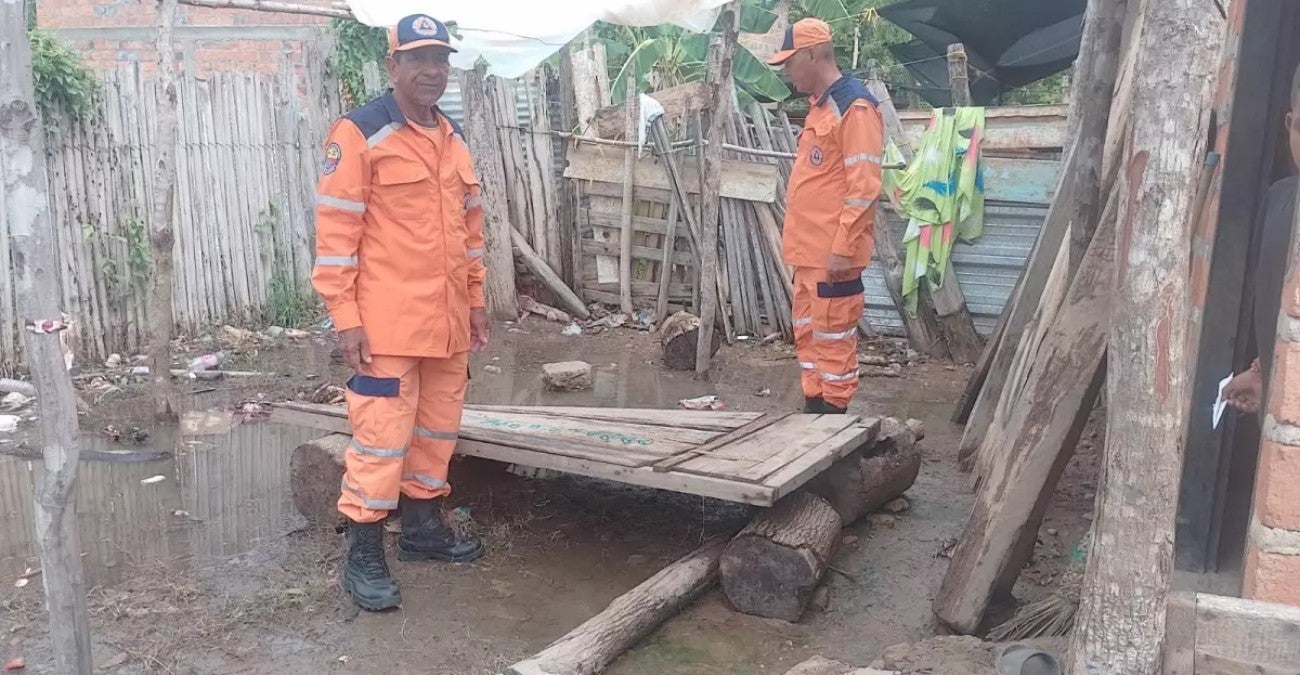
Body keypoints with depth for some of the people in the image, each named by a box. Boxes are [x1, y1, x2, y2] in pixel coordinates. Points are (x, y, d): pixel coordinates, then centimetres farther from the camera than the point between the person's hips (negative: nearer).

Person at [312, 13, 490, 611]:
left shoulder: (454, 139, 13)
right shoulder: (359, 134, -9)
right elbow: (335, 230, -12)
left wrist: (476, 301, 18)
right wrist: (346, 318, -16)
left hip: (447, 320, 7)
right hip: (387, 322, -7)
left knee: (437, 429, 16)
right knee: (381, 435, -3)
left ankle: (422, 526, 32)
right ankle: (363, 555, 9)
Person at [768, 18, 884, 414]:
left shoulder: (854, 107, -13)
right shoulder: (819, 106, 17)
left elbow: (863, 187, -18)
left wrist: (843, 248, -21)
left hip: (834, 254, -10)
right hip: (811, 251, 10)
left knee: (833, 340, -2)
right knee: (808, 336, 15)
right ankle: (813, 411, 24)